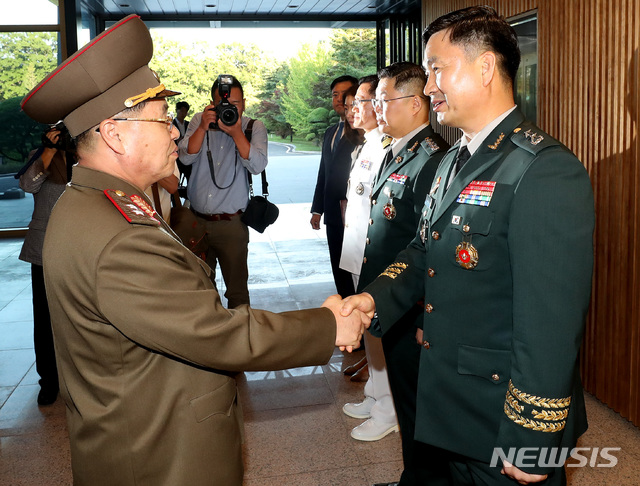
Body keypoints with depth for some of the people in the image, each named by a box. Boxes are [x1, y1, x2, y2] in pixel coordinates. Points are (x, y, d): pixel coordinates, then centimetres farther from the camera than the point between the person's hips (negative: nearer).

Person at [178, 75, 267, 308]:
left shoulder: (254, 127, 0)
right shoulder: (199, 121, 5)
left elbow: (257, 166, -15)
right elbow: (186, 157, -6)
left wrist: (236, 132, -23)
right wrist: (203, 127, -18)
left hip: (231, 223, -2)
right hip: (196, 220, 3)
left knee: (237, 289, 5)